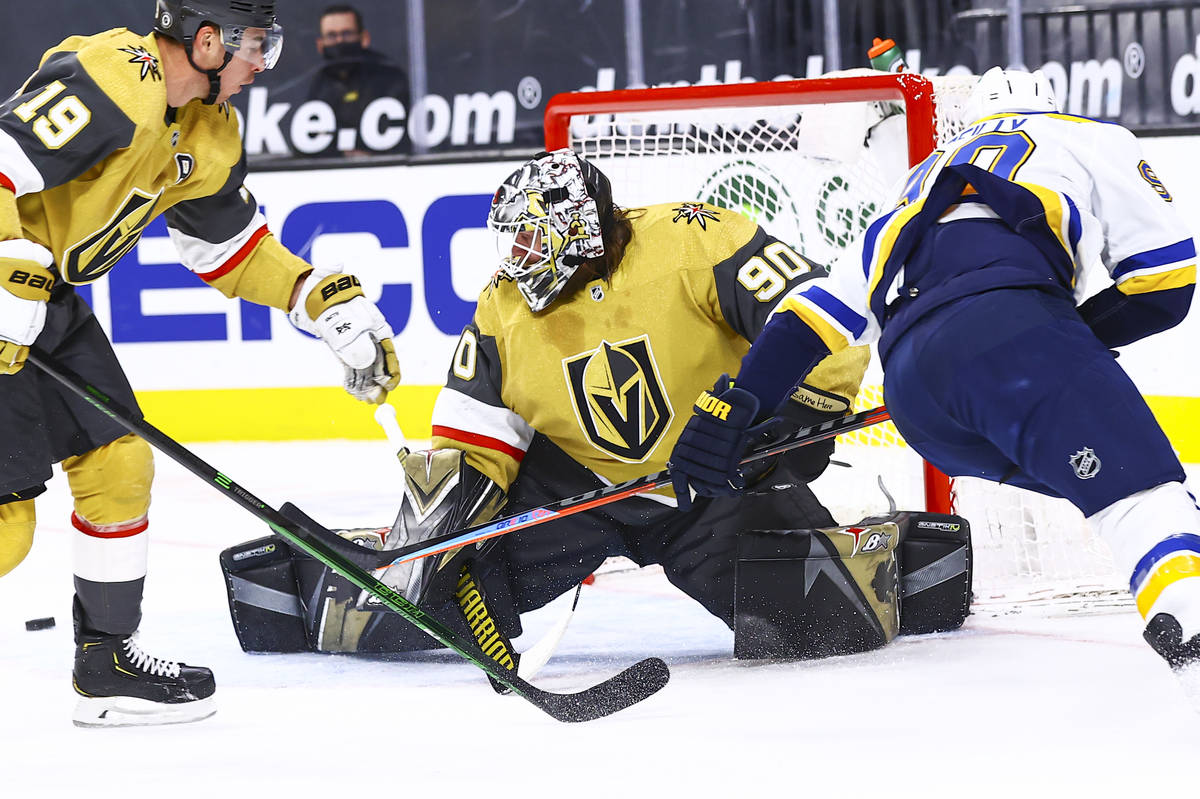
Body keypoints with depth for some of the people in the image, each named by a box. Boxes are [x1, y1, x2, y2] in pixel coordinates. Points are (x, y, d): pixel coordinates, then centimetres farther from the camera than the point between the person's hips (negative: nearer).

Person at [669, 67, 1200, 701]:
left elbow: (826, 302, 33)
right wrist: (1081, 334, 28)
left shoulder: (924, 183, 42)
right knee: (1138, 480, -18)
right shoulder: (1095, 142, 29)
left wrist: (739, 404, 30)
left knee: (1100, 473, 16)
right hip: (1008, 326, -5)